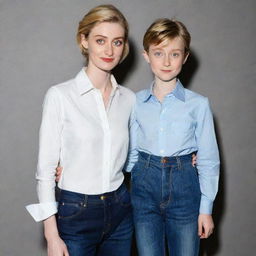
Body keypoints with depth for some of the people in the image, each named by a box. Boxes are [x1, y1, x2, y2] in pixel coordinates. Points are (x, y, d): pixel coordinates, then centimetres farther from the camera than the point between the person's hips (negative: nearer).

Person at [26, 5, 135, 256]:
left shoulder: (128, 98, 2)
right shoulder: (60, 95, -11)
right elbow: (45, 167, -10)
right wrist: (52, 235, -11)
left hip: (119, 210, 4)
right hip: (76, 213, -4)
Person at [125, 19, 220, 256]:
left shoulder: (198, 104, -5)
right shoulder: (136, 102, 1)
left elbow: (208, 160, -1)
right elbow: (131, 154, 7)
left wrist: (206, 209, 0)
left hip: (184, 185, -1)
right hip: (144, 185, 2)